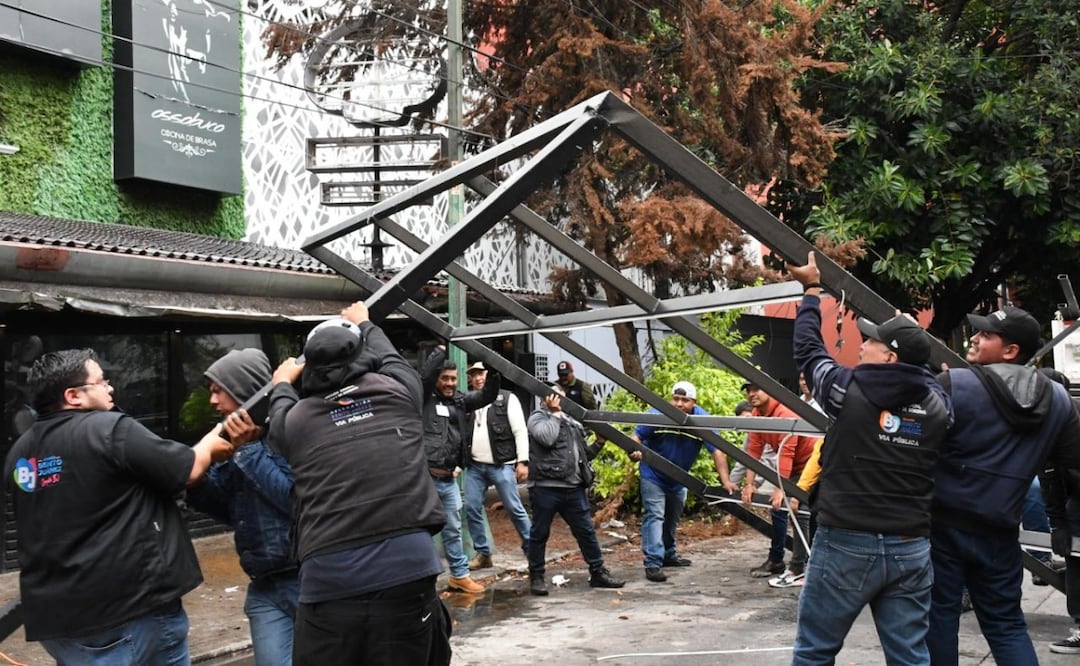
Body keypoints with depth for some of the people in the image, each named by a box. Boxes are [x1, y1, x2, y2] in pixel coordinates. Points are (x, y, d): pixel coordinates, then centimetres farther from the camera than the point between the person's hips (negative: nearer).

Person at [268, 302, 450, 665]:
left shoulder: (296, 419, 9)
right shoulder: (397, 391, 8)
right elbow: (389, 359, 31)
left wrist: (281, 386, 55)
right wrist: (364, 325, 50)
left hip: (328, 577, 0)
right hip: (408, 565, 0)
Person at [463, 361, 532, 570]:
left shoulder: (507, 399, -2)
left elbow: (520, 431, -6)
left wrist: (522, 461, -11)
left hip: (502, 465, -5)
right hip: (475, 466, 5)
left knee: (514, 508, -2)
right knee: (471, 509, 2)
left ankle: (531, 548, 11)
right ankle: (482, 553, 13)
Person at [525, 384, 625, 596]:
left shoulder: (572, 422, 21)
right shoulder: (538, 417, 3)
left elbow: (584, 455, 25)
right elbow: (546, 437, -18)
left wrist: (599, 443, 9)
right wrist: (555, 413, -5)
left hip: (573, 488, 6)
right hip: (545, 488, -6)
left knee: (586, 531, 8)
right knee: (540, 533, 3)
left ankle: (598, 572, 16)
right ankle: (536, 577, 13)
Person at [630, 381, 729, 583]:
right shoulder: (657, 415, -25)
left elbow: (717, 451, -22)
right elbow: (636, 436, -18)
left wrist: (725, 481, -30)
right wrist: (635, 451, -41)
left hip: (679, 479, 4)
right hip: (653, 475, -4)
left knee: (673, 518, 22)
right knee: (655, 516, -14)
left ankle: (669, 554, 41)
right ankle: (653, 564, -17)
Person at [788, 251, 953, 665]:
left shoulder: (849, 390, -8)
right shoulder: (938, 403, 0)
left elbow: (808, 348, 7)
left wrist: (812, 290, 21)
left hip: (846, 543, -4)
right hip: (911, 548, 4)